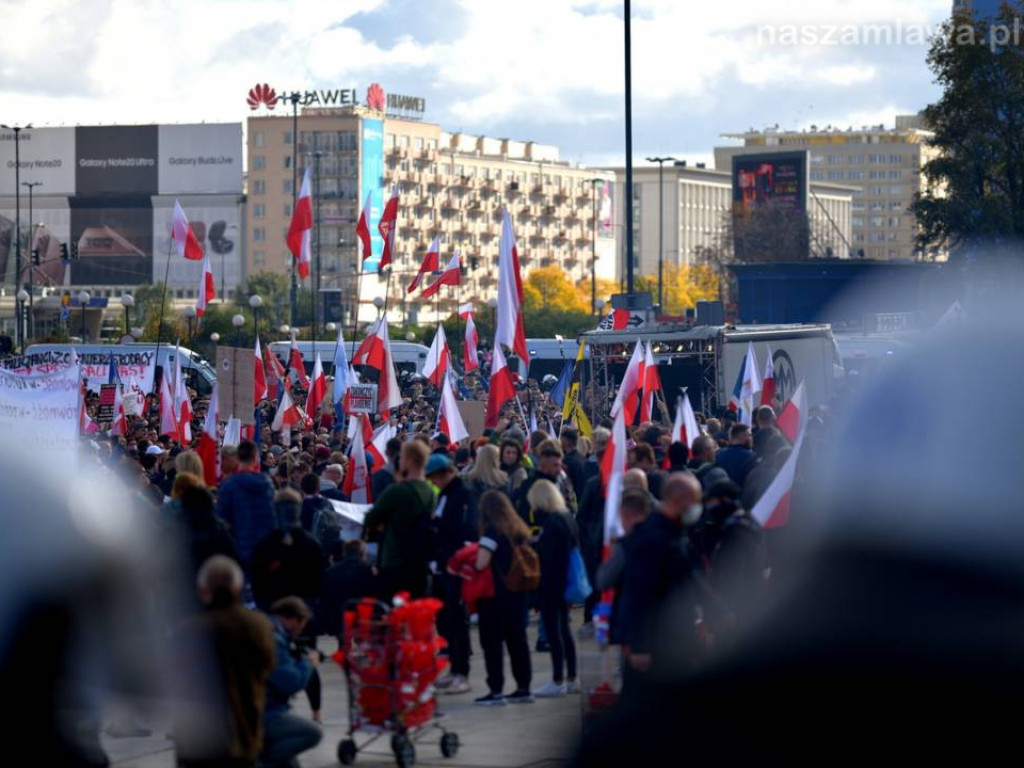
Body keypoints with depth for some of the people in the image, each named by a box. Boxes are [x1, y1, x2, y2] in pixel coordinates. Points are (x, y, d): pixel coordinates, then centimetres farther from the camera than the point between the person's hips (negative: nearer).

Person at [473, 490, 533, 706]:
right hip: (517, 594, 7)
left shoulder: (492, 530, -14)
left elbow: (481, 563, -20)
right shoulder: (518, 529, 8)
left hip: (495, 594, -7)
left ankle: (496, 690, -3)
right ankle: (523, 688, 15)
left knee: (492, 642, -2)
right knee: (517, 639, 12)